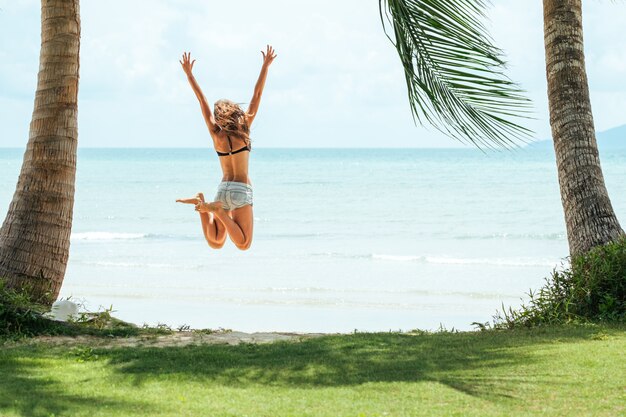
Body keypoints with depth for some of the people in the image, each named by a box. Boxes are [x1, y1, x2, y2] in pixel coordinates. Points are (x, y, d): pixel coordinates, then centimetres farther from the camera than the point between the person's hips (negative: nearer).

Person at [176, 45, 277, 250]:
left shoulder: (216, 133, 3)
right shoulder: (243, 130, -4)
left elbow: (202, 100, 7)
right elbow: (257, 95, -3)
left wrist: (189, 73, 13)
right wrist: (266, 65, 1)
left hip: (223, 188, 4)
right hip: (241, 189, -4)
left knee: (216, 242, 8)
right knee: (243, 244, -4)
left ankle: (203, 205, -13)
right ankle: (218, 210, -22)